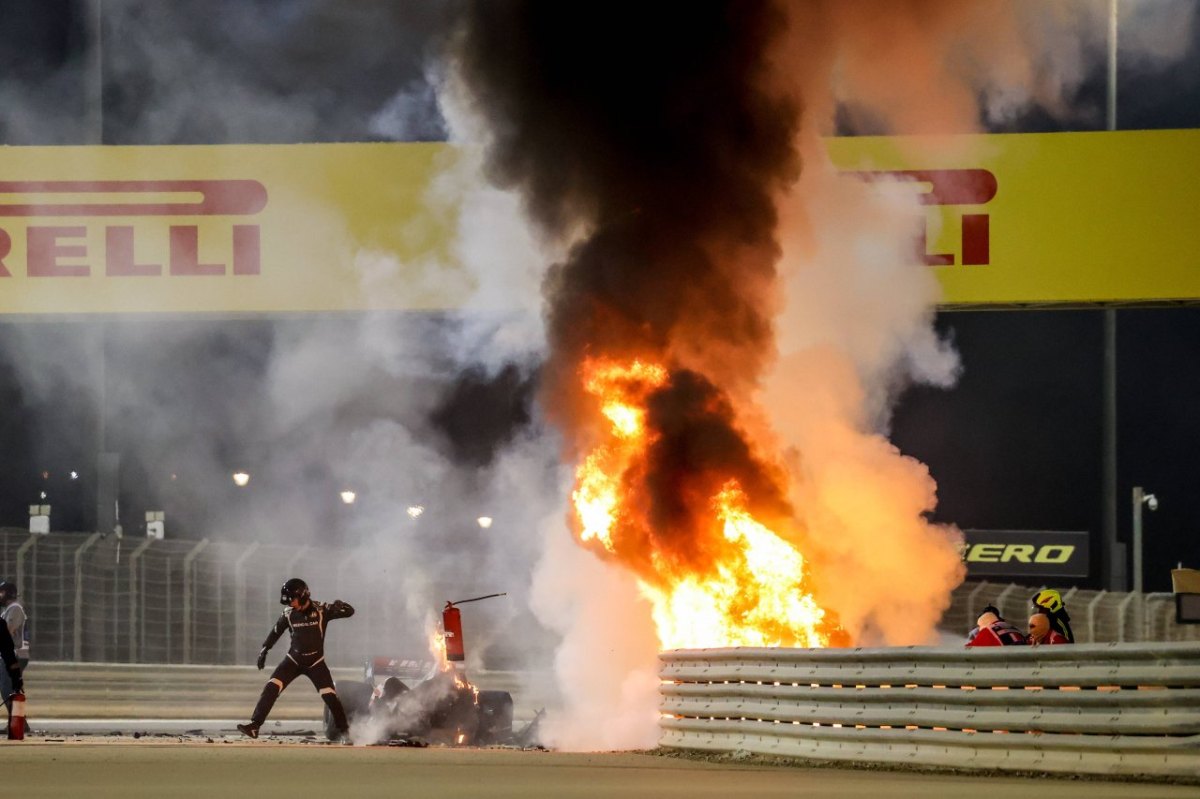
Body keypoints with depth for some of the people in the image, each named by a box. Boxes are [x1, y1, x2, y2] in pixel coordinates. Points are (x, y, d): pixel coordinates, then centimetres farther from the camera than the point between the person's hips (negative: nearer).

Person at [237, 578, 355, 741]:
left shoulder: (321, 610, -14)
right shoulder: (289, 614, -7)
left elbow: (350, 612, -17)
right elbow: (277, 630, 10)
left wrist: (339, 606, -39)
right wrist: (264, 649, 9)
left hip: (316, 663, -2)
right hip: (293, 660, 2)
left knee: (330, 696, -10)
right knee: (271, 689, -13)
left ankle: (344, 730, 10)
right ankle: (254, 726, -12)